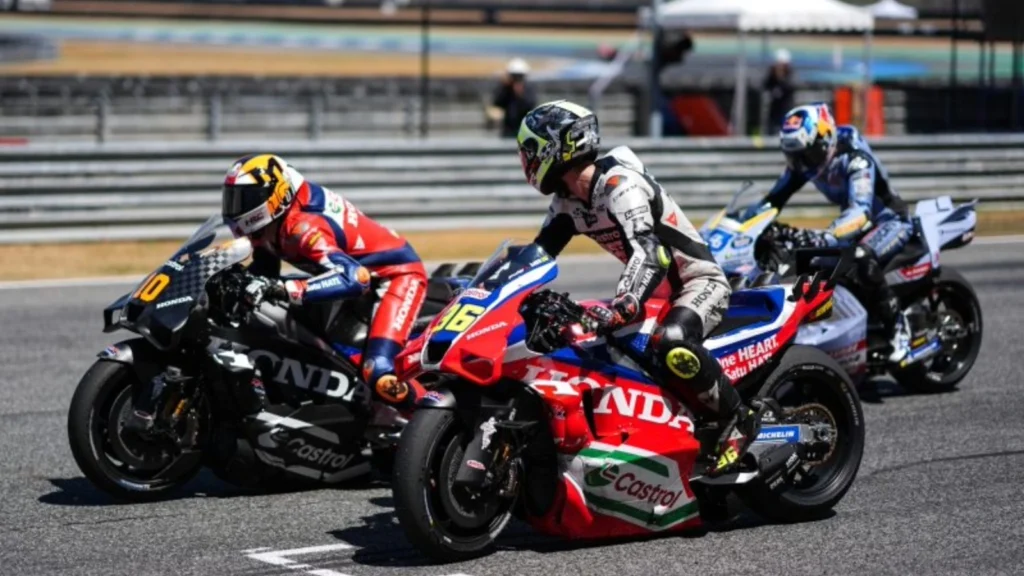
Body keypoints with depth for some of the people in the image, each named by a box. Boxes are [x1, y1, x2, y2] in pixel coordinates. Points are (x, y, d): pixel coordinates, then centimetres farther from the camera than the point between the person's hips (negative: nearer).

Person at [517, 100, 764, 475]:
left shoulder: (619, 184, -28)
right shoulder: (568, 199, 0)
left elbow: (647, 253, -41)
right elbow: (540, 252, 8)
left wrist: (622, 307, -56)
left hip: (699, 282, -10)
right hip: (658, 288, 10)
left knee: (670, 344, -37)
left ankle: (736, 418, -18)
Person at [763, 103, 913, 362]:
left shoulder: (856, 159, -32)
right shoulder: (804, 161, -9)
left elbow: (860, 212, -45)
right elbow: (775, 197, -3)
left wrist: (827, 236, -62)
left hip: (890, 221, -8)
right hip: (852, 220, 8)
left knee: (862, 259, -37)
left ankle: (898, 327, -24)